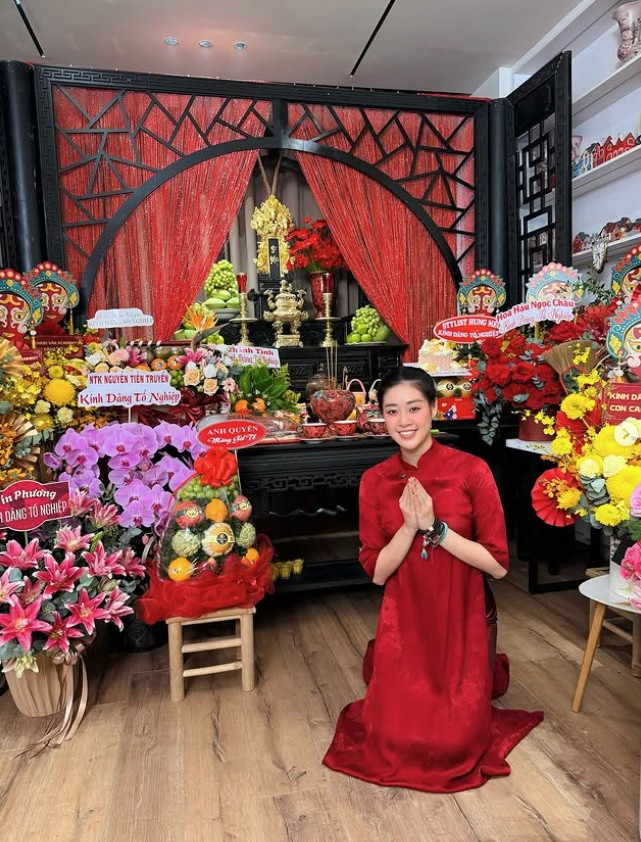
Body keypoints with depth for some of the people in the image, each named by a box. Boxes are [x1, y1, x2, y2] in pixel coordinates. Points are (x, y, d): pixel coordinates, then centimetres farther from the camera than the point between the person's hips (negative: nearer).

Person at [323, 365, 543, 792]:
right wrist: (409, 526, -22)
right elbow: (377, 572, -5)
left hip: (460, 622, -1)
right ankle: (389, 703, 38)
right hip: (403, 623, 2)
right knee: (395, 737, 3)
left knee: (456, 741, 2)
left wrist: (435, 527, -23)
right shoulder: (375, 481, -6)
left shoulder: (471, 470, -14)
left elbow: (499, 564, -13)